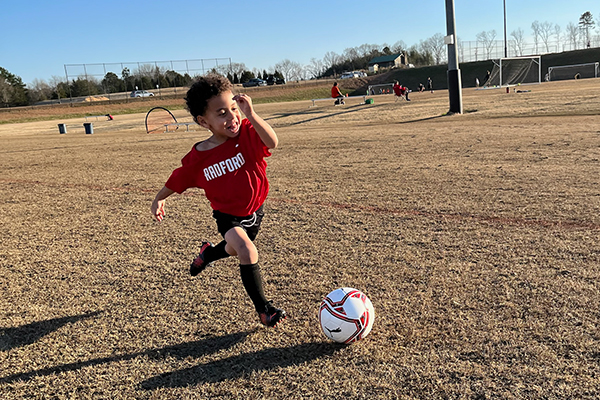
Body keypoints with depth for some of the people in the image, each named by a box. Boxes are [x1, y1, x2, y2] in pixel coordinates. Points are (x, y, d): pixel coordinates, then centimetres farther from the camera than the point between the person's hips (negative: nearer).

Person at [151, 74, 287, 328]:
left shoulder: (247, 134, -22)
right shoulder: (198, 158, -18)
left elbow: (272, 142, -42)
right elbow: (178, 179, 1)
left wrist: (251, 115, -49)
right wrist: (159, 199, 13)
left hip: (255, 209, 2)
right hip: (227, 215, -2)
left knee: (235, 250, 24)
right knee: (247, 252, -26)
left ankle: (209, 252, 61)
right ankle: (263, 308, -5)